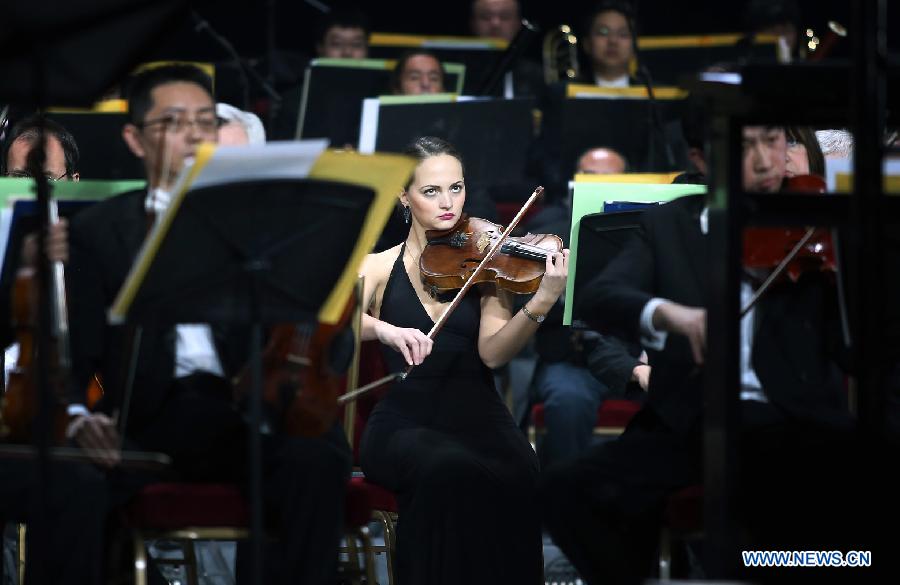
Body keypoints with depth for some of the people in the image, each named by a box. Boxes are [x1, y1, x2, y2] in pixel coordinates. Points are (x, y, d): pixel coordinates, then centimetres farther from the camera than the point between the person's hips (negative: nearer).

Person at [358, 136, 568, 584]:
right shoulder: (380, 266, 8)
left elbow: (492, 353, -8)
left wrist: (541, 303, -25)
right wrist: (384, 328, -31)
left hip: (478, 417, 1)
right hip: (404, 423, -1)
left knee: (516, 478, -32)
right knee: (451, 470, -36)